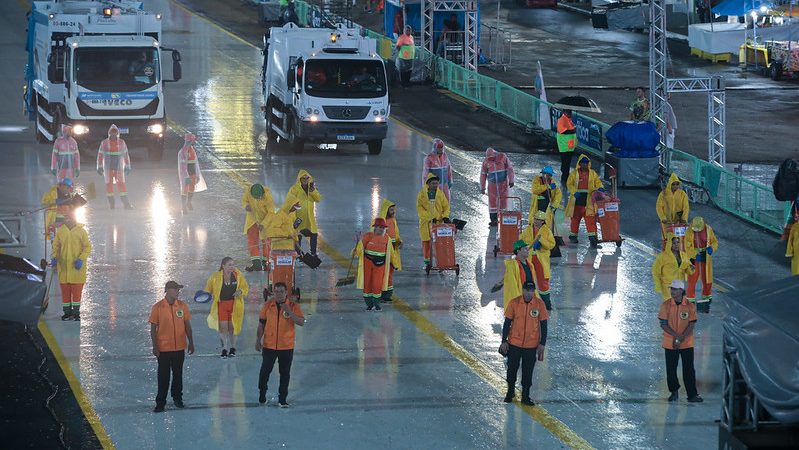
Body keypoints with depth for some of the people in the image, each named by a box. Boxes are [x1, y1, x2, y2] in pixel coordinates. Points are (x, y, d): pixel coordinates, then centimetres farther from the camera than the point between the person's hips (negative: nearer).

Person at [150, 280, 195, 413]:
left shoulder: (182, 306, 1)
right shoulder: (158, 307, -8)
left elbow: (187, 326, 7)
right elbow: (153, 328, -5)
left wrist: (191, 343, 5)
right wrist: (155, 346, -9)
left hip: (179, 347, 3)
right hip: (163, 348, -3)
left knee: (178, 374, 14)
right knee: (163, 376, 2)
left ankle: (177, 398, 30)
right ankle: (160, 402, 8)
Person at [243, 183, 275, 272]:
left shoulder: (267, 196, -29)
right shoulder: (248, 191, -20)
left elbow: (271, 212, -22)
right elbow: (244, 200, -1)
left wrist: (263, 224, -28)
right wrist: (246, 206, -25)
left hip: (266, 219, -3)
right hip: (253, 217, 3)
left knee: (266, 241, 2)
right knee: (252, 239, -5)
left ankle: (265, 262, 13)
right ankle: (255, 263, -8)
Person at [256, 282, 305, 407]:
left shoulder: (293, 306, -6)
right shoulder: (268, 305, -1)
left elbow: (301, 322, -16)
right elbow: (261, 323, 6)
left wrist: (289, 312, -28)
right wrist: (258, 340, 2)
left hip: (287, 346, -1)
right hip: (269, 345, 1)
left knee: (285, 373, 6)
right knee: (265, 370, 10)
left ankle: (282, 399, 17)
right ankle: (262, 393, 31)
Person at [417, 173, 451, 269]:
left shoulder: (440, 194, 3)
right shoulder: (422, 194, -2)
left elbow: (446, 206, 8)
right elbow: (419, 208, -8)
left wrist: (445, 216, -10)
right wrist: (429, 218, -17)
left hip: (438, 222, 0)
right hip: (426, 222, 0)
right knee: (426, 242, 4)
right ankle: (427, 261, 15)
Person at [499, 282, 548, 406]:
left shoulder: (539, 304, -7)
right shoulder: (514, 303, -8)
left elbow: (543, 325, 0)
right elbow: (507, 323, 0)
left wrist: (542, 344, -2)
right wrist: (504, 341, -1)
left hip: (531, 345, 0)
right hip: (514, 343, 0)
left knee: (528, 372, 6)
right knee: (512, 368, 13)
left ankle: (525, 396, 18)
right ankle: (510, 391, 34)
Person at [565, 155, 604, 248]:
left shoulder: (592, 173, 10)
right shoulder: (574, 174, 4)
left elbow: (598, 182, 9)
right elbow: (569, 184, 0)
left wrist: (600, 188, -14)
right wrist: (575, 192, -17)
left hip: (588, 200, 0)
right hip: (577, 199, 0)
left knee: (590, 218, -11)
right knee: (575, 218, 10)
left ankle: (592, 236, -16)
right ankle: (573, 235, 24)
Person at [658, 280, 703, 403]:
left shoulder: (690, 306, -4)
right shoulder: (666, 305, -4)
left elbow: (691, 325, -6)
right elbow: (663, 324, -6)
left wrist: (680, 339, -16)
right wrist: (677, 336, -17)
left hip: (687, 343, -1)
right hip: (670, 343, 1)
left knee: (689, 370, -1)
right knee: (671, 369, 6)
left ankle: (692, 395, 3)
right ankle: (674, 392, 24)